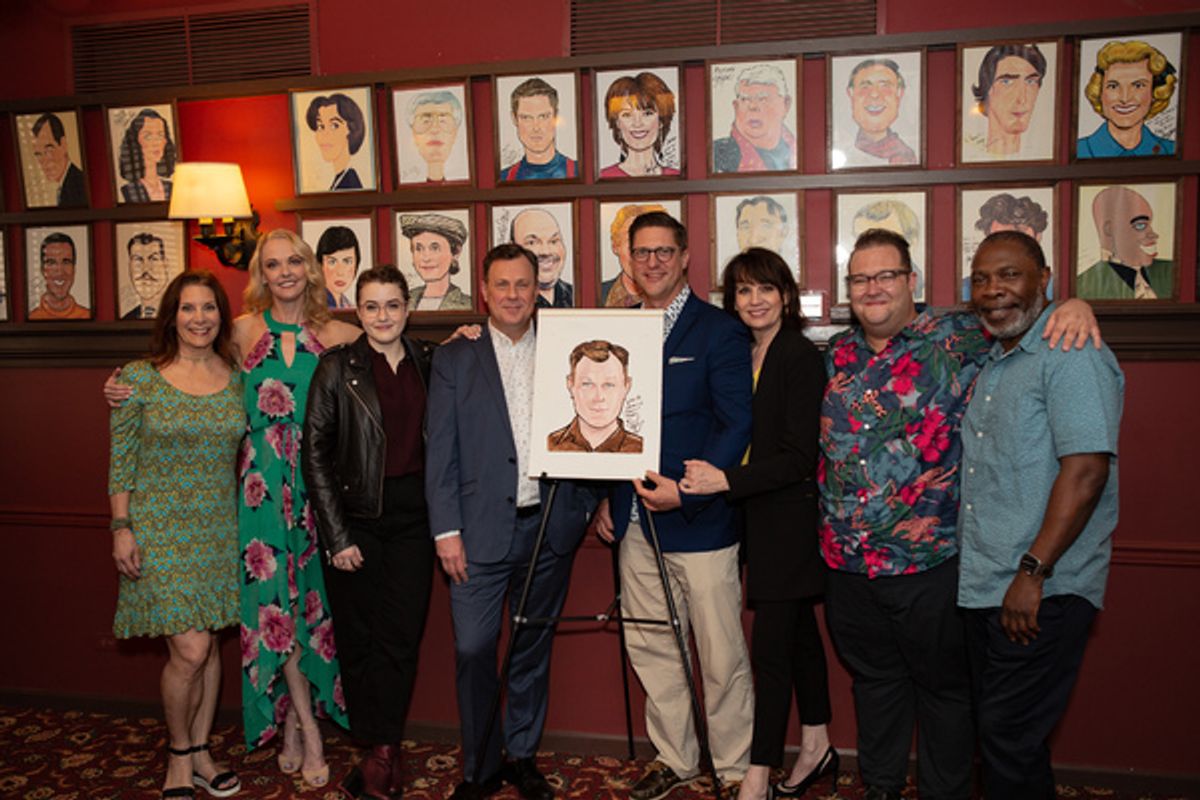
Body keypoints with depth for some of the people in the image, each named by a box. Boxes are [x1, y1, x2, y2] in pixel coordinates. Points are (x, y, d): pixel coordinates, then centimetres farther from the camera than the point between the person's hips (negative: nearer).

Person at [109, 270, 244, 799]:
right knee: (190, 650, -6)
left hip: (220, 531, 4)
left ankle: (200, 753, 29)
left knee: (210, 644, 11)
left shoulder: (236, 378, 4)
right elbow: (120, 461, -3)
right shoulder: (140, 378, -6)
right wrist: (121, 528, -7)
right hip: (160, 531, -4)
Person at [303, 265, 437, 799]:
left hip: (412, 514, 2)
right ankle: (381, 749, 23)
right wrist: (336, 535, -8)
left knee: (402, 635, 4)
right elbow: (315, 452, -3)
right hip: (356, 516, -2)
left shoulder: (428, 361, 7)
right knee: (358, 638, 6)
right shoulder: (337, 367, -1)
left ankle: (382, 750, 19)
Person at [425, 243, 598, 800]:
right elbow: (440, 451, 0)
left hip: (550, 527, 2)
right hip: (481, 530, -1)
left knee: (534, 647, 12)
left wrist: (585, 507, -1)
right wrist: (446, 530, -6)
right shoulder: (455, 358, 4)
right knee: (473, 650, -1)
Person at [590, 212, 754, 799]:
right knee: (650, 648, 14)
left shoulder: (719, 331, -4)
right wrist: (603, 499, 7)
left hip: (699, 519, -5)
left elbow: (737, 425, -10)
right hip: (634, 519, 5)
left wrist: (685, 491, -19)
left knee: (721, 656, 4)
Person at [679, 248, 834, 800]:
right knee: (798, 634, 18)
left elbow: (799, 457, -18)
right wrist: (706, 476, -4)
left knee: (770, 647, -3)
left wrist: (724, 481, -24)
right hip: (758, 518, 7)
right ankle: (816, 746, 34)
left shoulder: (801, 358, -13)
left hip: (788, 519, -7)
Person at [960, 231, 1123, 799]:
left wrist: (1033, 572, -22)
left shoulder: (1071, 354, -13)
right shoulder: (993, 361, 15)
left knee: (1011, 738, 1)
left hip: (1041, 594, -8)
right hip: (984, 585, 9)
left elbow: (1086, 469, -22)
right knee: (994, 728, 18)